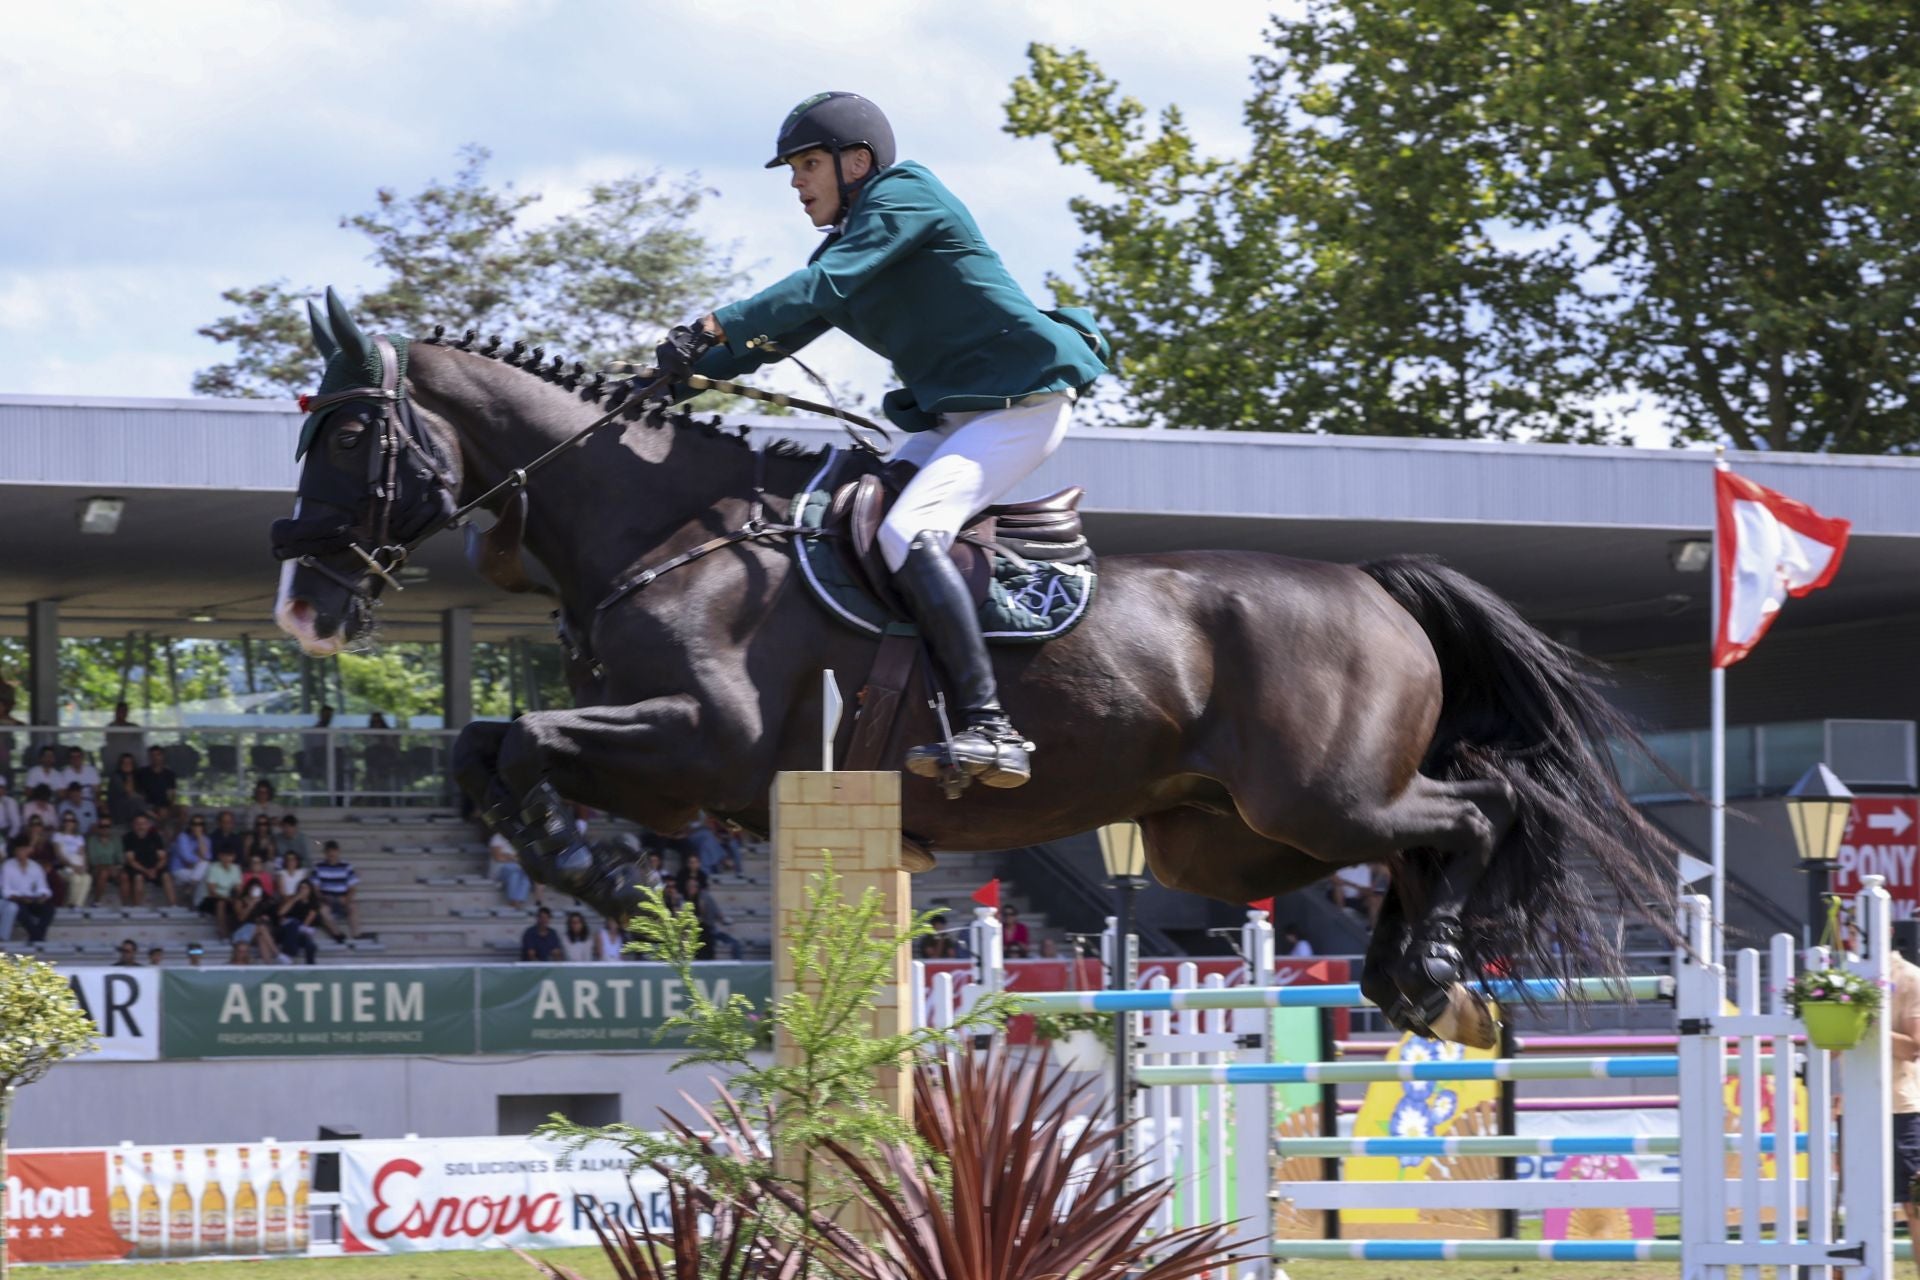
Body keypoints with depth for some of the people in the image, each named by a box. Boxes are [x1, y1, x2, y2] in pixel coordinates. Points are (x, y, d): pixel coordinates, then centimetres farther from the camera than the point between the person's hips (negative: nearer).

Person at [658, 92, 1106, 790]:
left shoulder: (905, 197, -10)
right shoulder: (849, 239, 18)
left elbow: (824, 287, -23)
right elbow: (781, 332, 16)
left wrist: (716, 325, -26)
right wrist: (691, 364, 2)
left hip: (1023, 400, -11)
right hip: (950, 412, 11)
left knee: (908, 534, -27)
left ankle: (989, 728, -35)